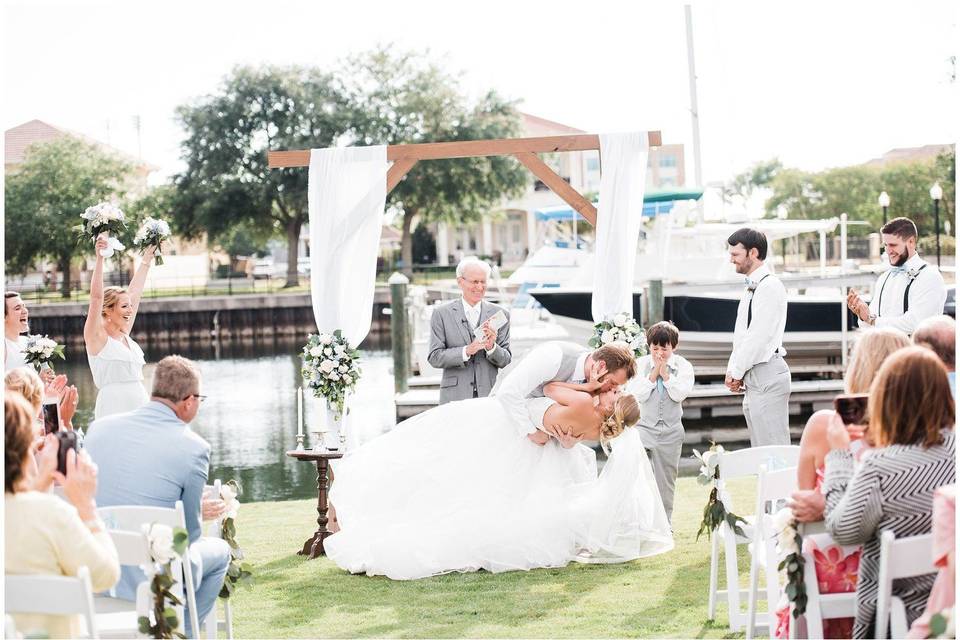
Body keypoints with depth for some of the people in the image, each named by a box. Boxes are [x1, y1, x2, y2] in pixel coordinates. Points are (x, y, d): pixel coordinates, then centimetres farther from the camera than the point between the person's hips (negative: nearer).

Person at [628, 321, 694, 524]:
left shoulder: (683, 366, 2)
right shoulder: (640, 364, 1)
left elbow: (680, 394, -11)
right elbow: (637, 394, -9)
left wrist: (665, 374, -13)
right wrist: (653, 374, -13)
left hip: (670, 430, 1)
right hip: (643, 427, -1)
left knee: (666, 480, 10)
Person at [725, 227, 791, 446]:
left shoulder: (769, 286, -13)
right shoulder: (751, 288, 17)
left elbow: (759, 336, -18)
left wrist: (736, 372, -11)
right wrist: (733, 370, 9)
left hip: (767, 375, -10)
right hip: (754, 378, 10)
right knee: (760, 449, 12)